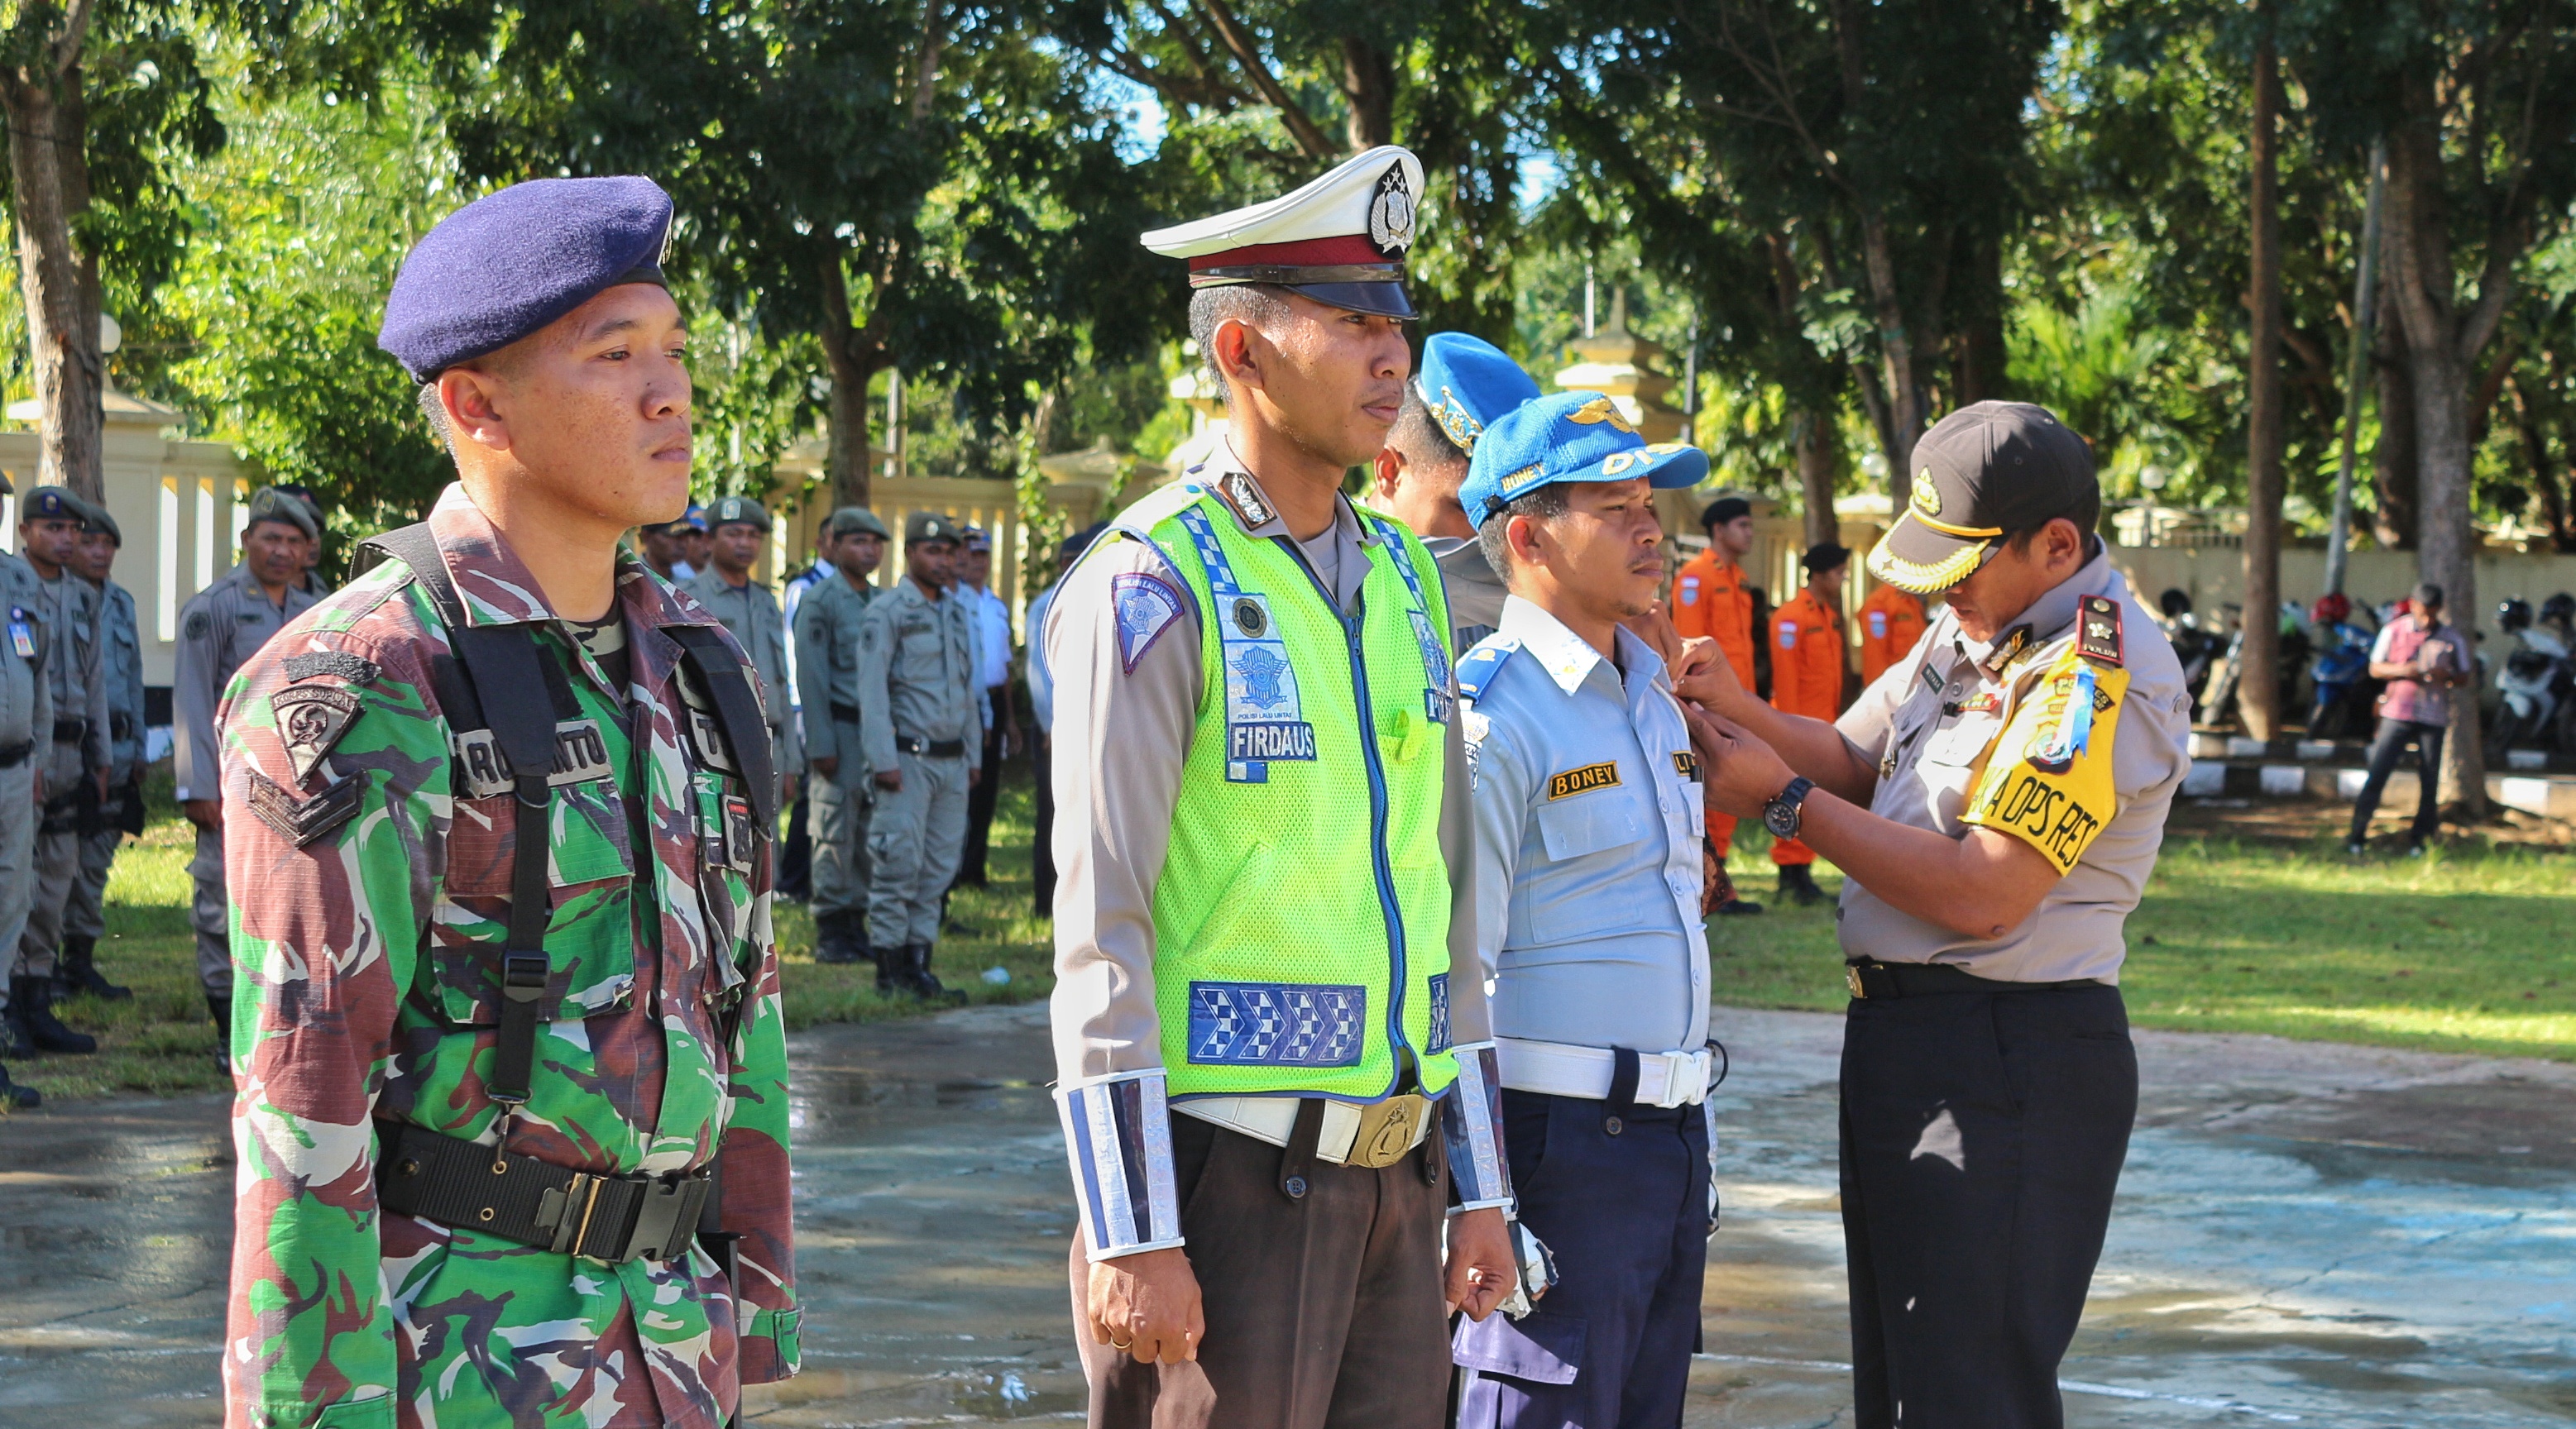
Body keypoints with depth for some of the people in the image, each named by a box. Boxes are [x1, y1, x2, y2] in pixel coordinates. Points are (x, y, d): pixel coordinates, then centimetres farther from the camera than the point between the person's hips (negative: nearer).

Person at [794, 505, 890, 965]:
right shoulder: (819, 602, -5)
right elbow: (812, 678, -9)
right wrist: (821, 745, -14)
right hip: (841, 731, -6)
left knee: (869, 839, 7)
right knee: (835, 836, -3)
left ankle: (855, 926, 14)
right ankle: (830, 934, 2)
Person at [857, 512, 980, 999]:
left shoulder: (958, 613, 15)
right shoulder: (886, 612, -7)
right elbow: (872, 691, -12)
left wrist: (974, 754, 16)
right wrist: (883, 759, -17)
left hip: (952, 761, 7)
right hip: (908, 758, -7)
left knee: (939, 867, 7)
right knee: (898, 866, -6)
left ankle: (918, 965, 12)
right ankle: (890, 972, -1)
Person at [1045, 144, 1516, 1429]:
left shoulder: (1405, 580, 13)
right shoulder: (1153, 588, -9)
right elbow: (1100, 925, -13)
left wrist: (1477, 1190, 14)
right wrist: (1131, 1238, -17)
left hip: (1393, 1167, 7)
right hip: (1228, 1173, -7)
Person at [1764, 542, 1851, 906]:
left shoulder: (1830, 616, 15)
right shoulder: (1791, 617, -11)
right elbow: (1785, 675, -15)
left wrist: (1834, 719, 16)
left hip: (1823, 724, 8)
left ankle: (1802, 872, 13)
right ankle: (1790, 874, -4)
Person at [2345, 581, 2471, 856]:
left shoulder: (2451, 639, 6)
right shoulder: (2393, 631, 4)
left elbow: (2466, 676, 9)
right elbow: (2375, 668, 6)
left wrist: (2447, 676, -14)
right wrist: (2401, 670, -14)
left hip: (2433, 719, 1)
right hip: (2397, 713, -1)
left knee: (2430, 782, 0)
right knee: (2376, 775, -7)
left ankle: (2418, 841, 10)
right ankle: (2357, 836, -2)